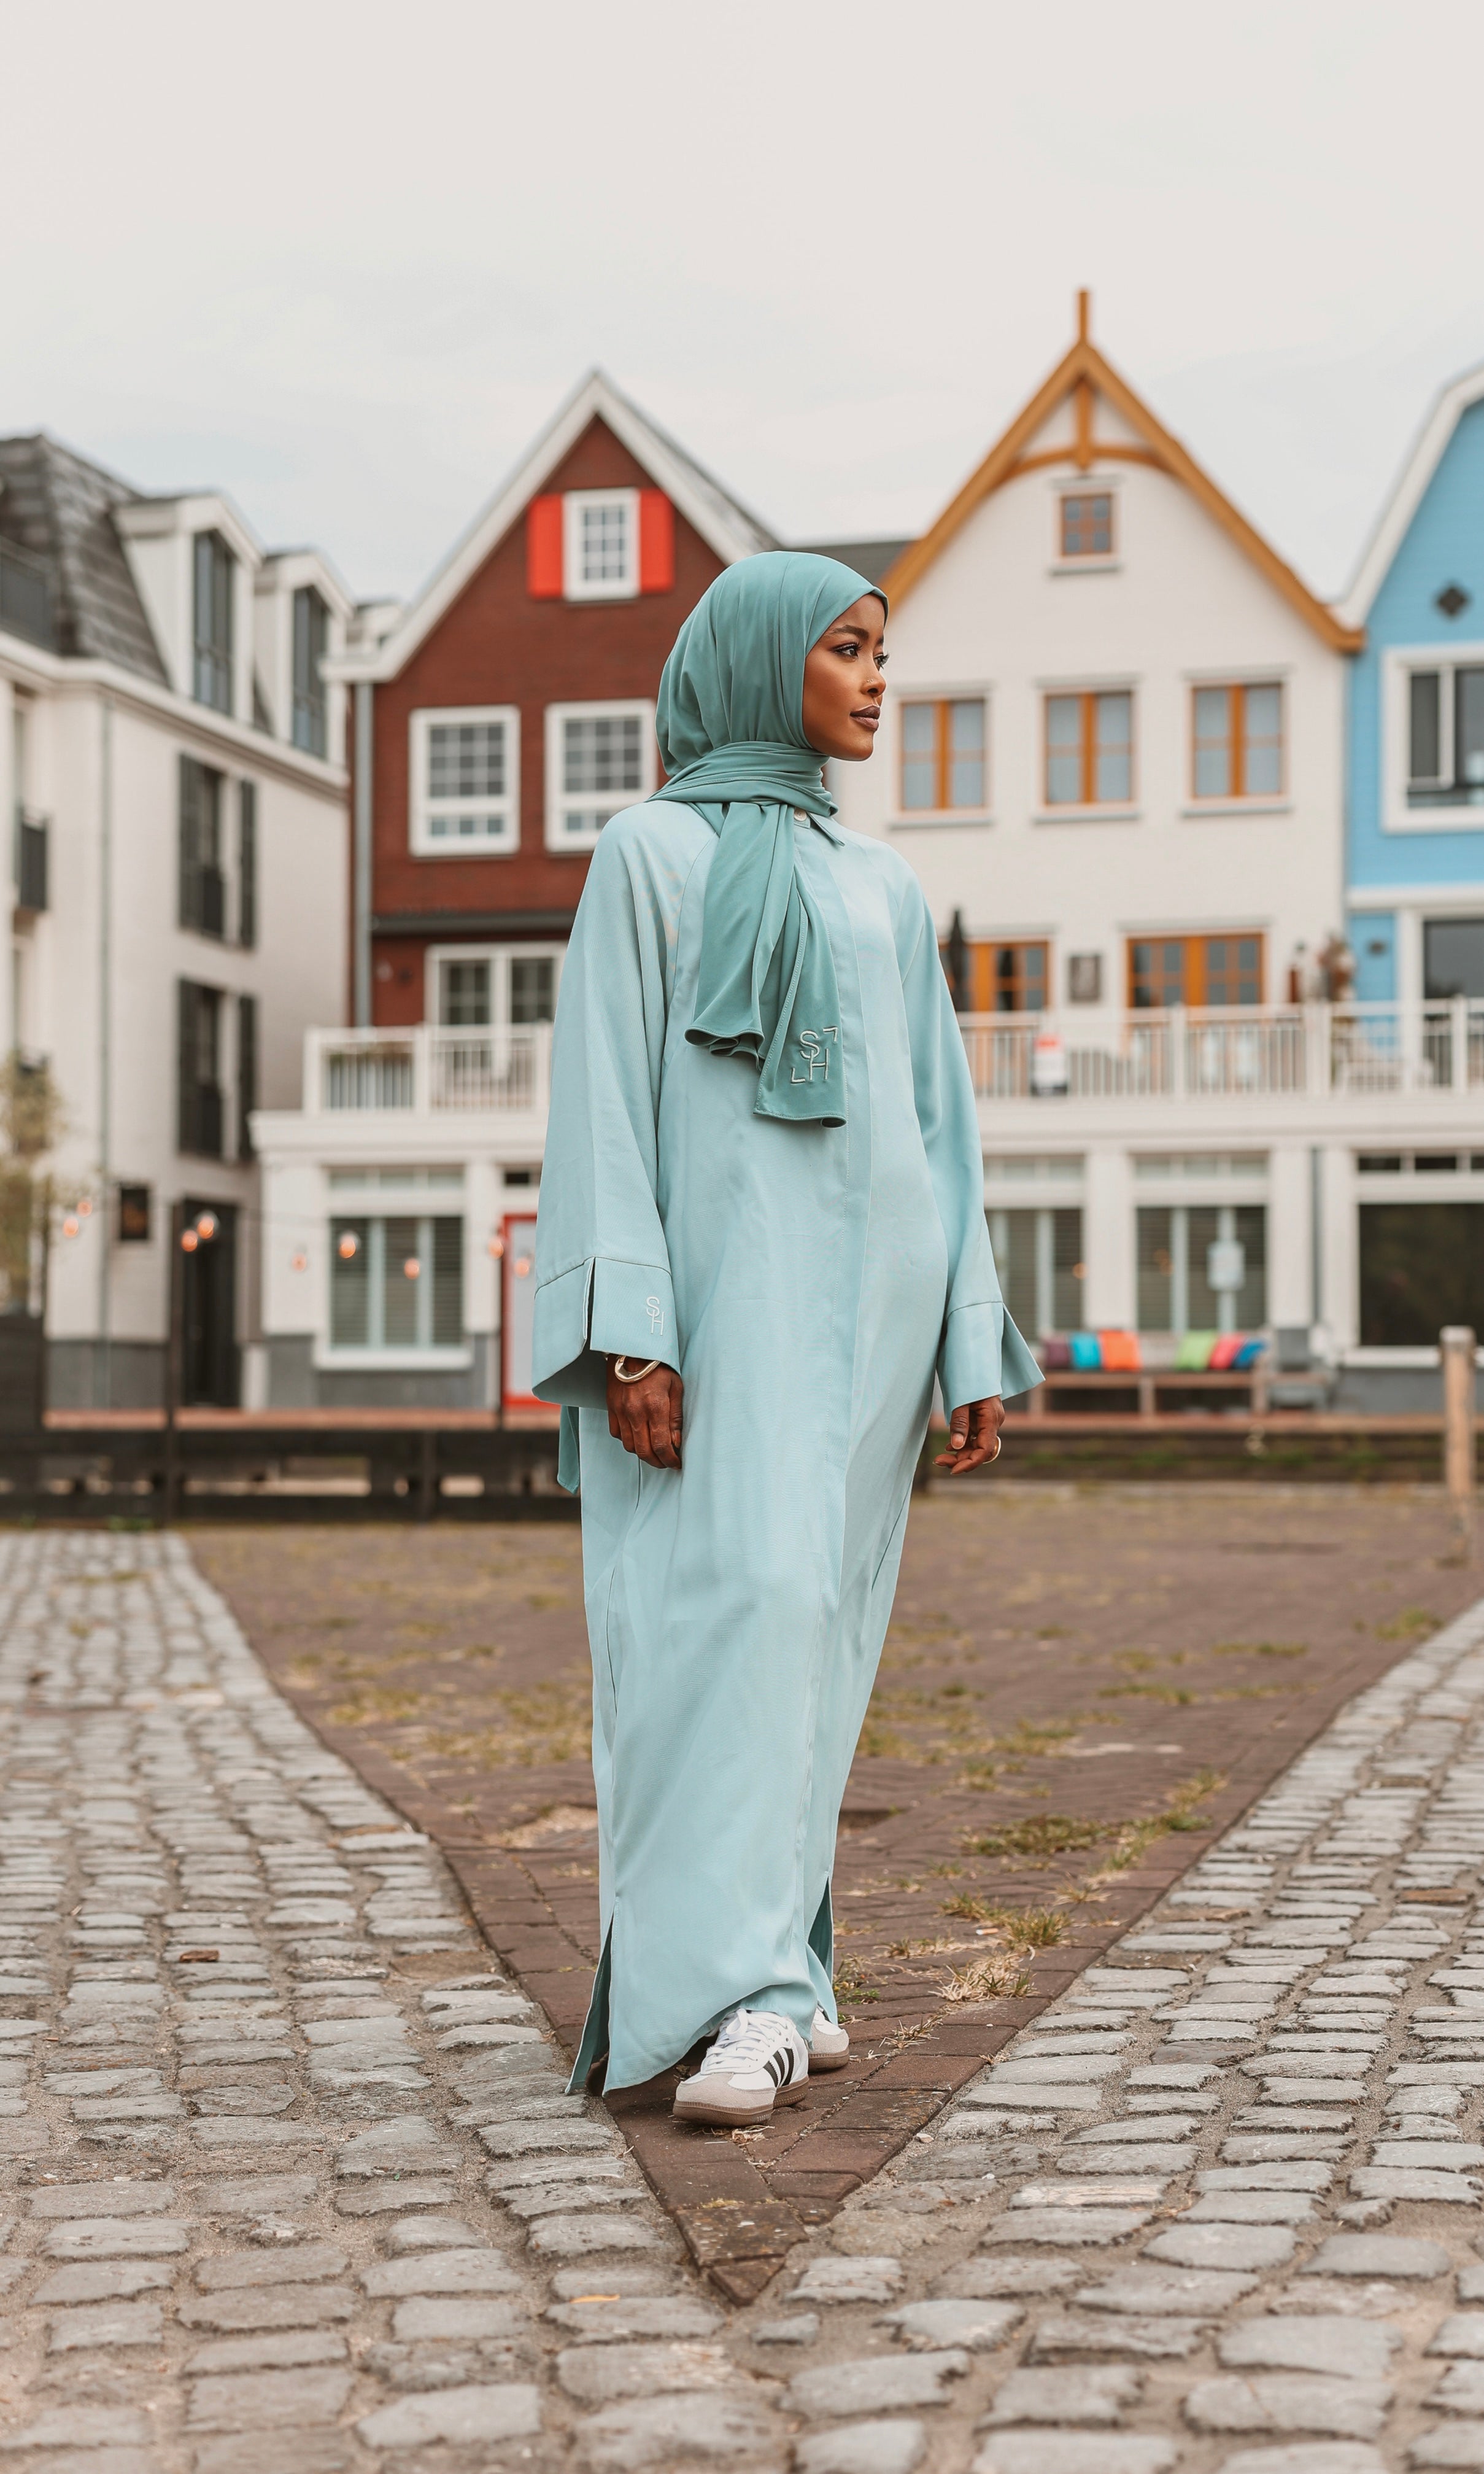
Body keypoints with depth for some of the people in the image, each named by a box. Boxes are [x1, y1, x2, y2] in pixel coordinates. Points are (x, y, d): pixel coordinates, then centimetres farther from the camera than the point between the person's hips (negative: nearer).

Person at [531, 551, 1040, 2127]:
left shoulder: (886, 892, 20)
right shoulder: (651, 852, 3)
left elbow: (939, 1129, 16)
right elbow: (604, 1097, -5)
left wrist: (976, 1349, 8)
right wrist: (629, 1333, -16)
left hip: (863, 1288, 6)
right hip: (717, 1275, -6)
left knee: (812, 1624, 4)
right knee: (740, 1600, -18)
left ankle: (766, 1972, 11)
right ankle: (747, 1992, -22)